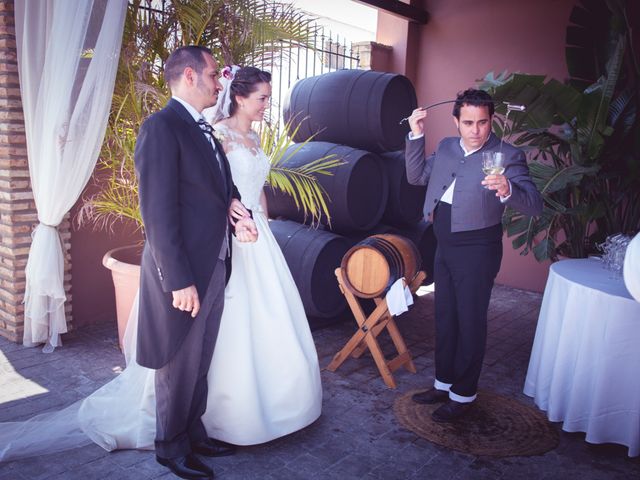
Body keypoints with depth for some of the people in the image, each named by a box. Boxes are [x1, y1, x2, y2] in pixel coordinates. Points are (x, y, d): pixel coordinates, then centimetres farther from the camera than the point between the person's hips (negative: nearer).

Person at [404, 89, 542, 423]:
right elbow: (416, 176, 9)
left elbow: (535, 205, -20)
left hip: (477, 250, -6)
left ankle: (463, 395, 20)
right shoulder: (446, 148, 6)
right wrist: (416, 135, -2)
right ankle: (444, 384, 33)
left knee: (470, 322, 4)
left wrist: (507, 191, -42)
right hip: (445, 246, 7)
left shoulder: (507, 156, -13)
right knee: (445, 318, 16)